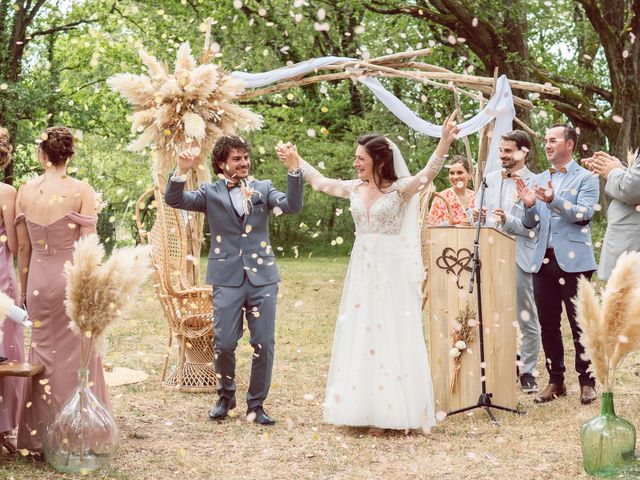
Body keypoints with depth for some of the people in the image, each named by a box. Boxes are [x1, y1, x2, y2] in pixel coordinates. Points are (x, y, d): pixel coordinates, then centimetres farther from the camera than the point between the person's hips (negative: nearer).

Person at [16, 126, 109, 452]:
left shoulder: (25, 192, -1)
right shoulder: (81, 191, -10)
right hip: (72, 278, -3)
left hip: (38, 279, 3)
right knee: (76, 353, 7)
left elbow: (22, 248, 5)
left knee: (44, 351, 13)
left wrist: (24, 289, 14)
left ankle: (40, 436, 19)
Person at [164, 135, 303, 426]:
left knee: (264, 344, 1)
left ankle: (256, 404, 16)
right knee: (224, 344, -2)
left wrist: (293, 169, -18)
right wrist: (181, 172, -21)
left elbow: (293, 206, -5)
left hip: (262, 277, 1)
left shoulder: (263, 188, 10)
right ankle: (225, 397, 24)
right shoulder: (211, 193, 6)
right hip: (227, 278, -1)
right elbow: (174, 200, -5)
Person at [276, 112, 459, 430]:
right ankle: (366, 407, 16)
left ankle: (395, 410, 2)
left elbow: (426, 176, -26)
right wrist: (296, 162, 28)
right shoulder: (355, 188, 8)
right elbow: (320, 182, 22)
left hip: (391, 271, -6)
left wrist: (444, 143, -39)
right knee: (359, 336, 8)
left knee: (391, 336, -3)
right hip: (362, 269, 6)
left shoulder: (400, 188, -8)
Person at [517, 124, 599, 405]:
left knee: (580, 325, -1)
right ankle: (555, 382, 15)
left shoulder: (586, 178, 1)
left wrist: (554, 200, -27)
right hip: (543, 262, 5)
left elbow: (584, 214, -13)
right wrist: (528, 205, -8)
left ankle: (587, 383, 7)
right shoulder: (538, 180, 16)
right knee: (548, 326, 7)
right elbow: (530, 224, 14)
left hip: (573, 262, -5)